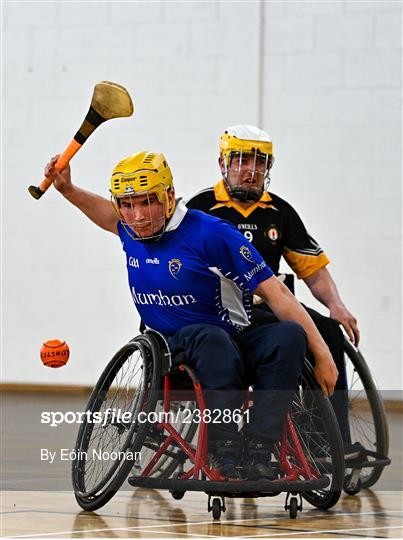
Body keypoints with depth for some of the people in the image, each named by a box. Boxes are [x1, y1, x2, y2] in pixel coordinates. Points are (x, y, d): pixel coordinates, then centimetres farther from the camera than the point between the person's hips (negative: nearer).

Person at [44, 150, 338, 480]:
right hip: (178, 353, 2)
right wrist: (67, 189, 18)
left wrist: (322, 354, -16)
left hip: (235, 348, -2)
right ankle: (226, 453, -41)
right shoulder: (132, 232, 5)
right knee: (208, 336, -36)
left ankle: (257, 452, -41)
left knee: (290, 335, -34)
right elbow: (108, 215, 34)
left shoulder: (210, 233, -13)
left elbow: (274, 292, -12)